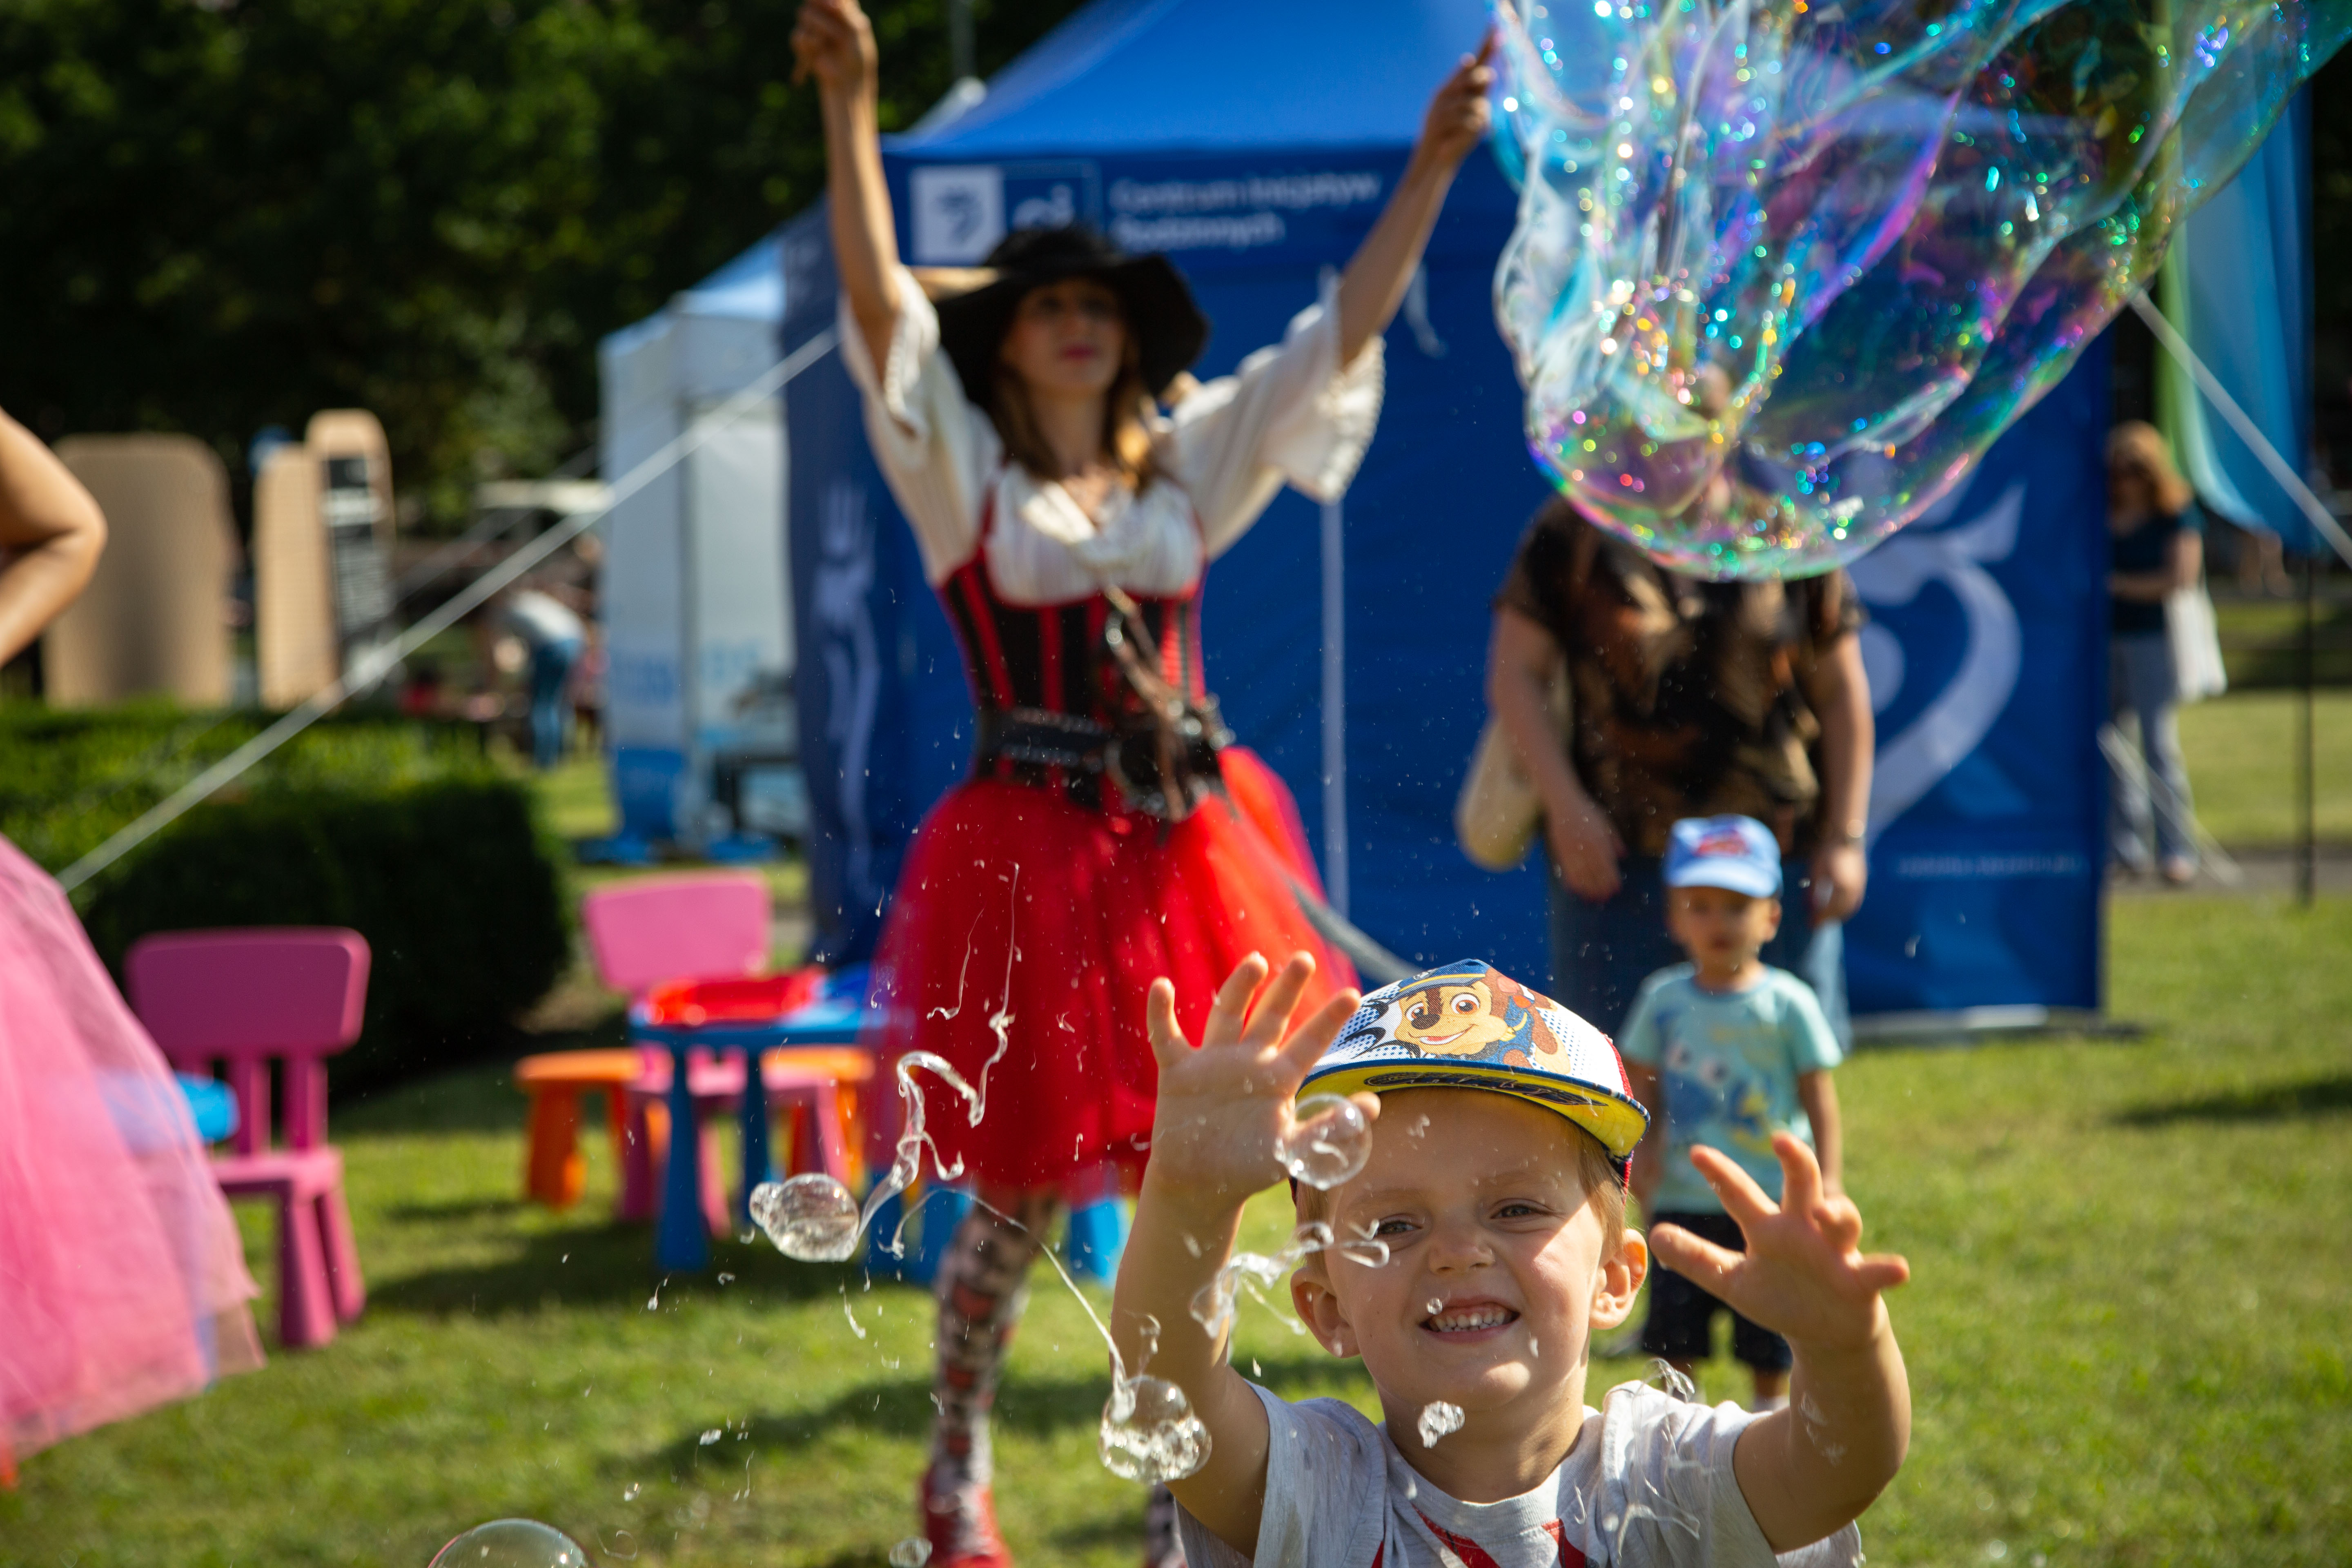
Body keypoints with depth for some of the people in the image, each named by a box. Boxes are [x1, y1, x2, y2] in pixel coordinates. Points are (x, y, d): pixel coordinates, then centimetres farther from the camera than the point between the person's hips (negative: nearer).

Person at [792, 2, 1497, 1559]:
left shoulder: (1187, 458, 10)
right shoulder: (967, 469, 0)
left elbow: (1344, 332, 8)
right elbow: (878, 299, -14)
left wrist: (1433, 165, -1)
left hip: (1184, 846, 4)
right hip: (1028, 856, -3)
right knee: (1019, 1194, 3)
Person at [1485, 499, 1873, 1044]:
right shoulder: (1574, 530, 0)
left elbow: (1842, 692, 8)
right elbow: (1515, 676, -1)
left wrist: (1845, 837, 3)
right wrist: (1566, 809, -11)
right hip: (1618, 851, -1)